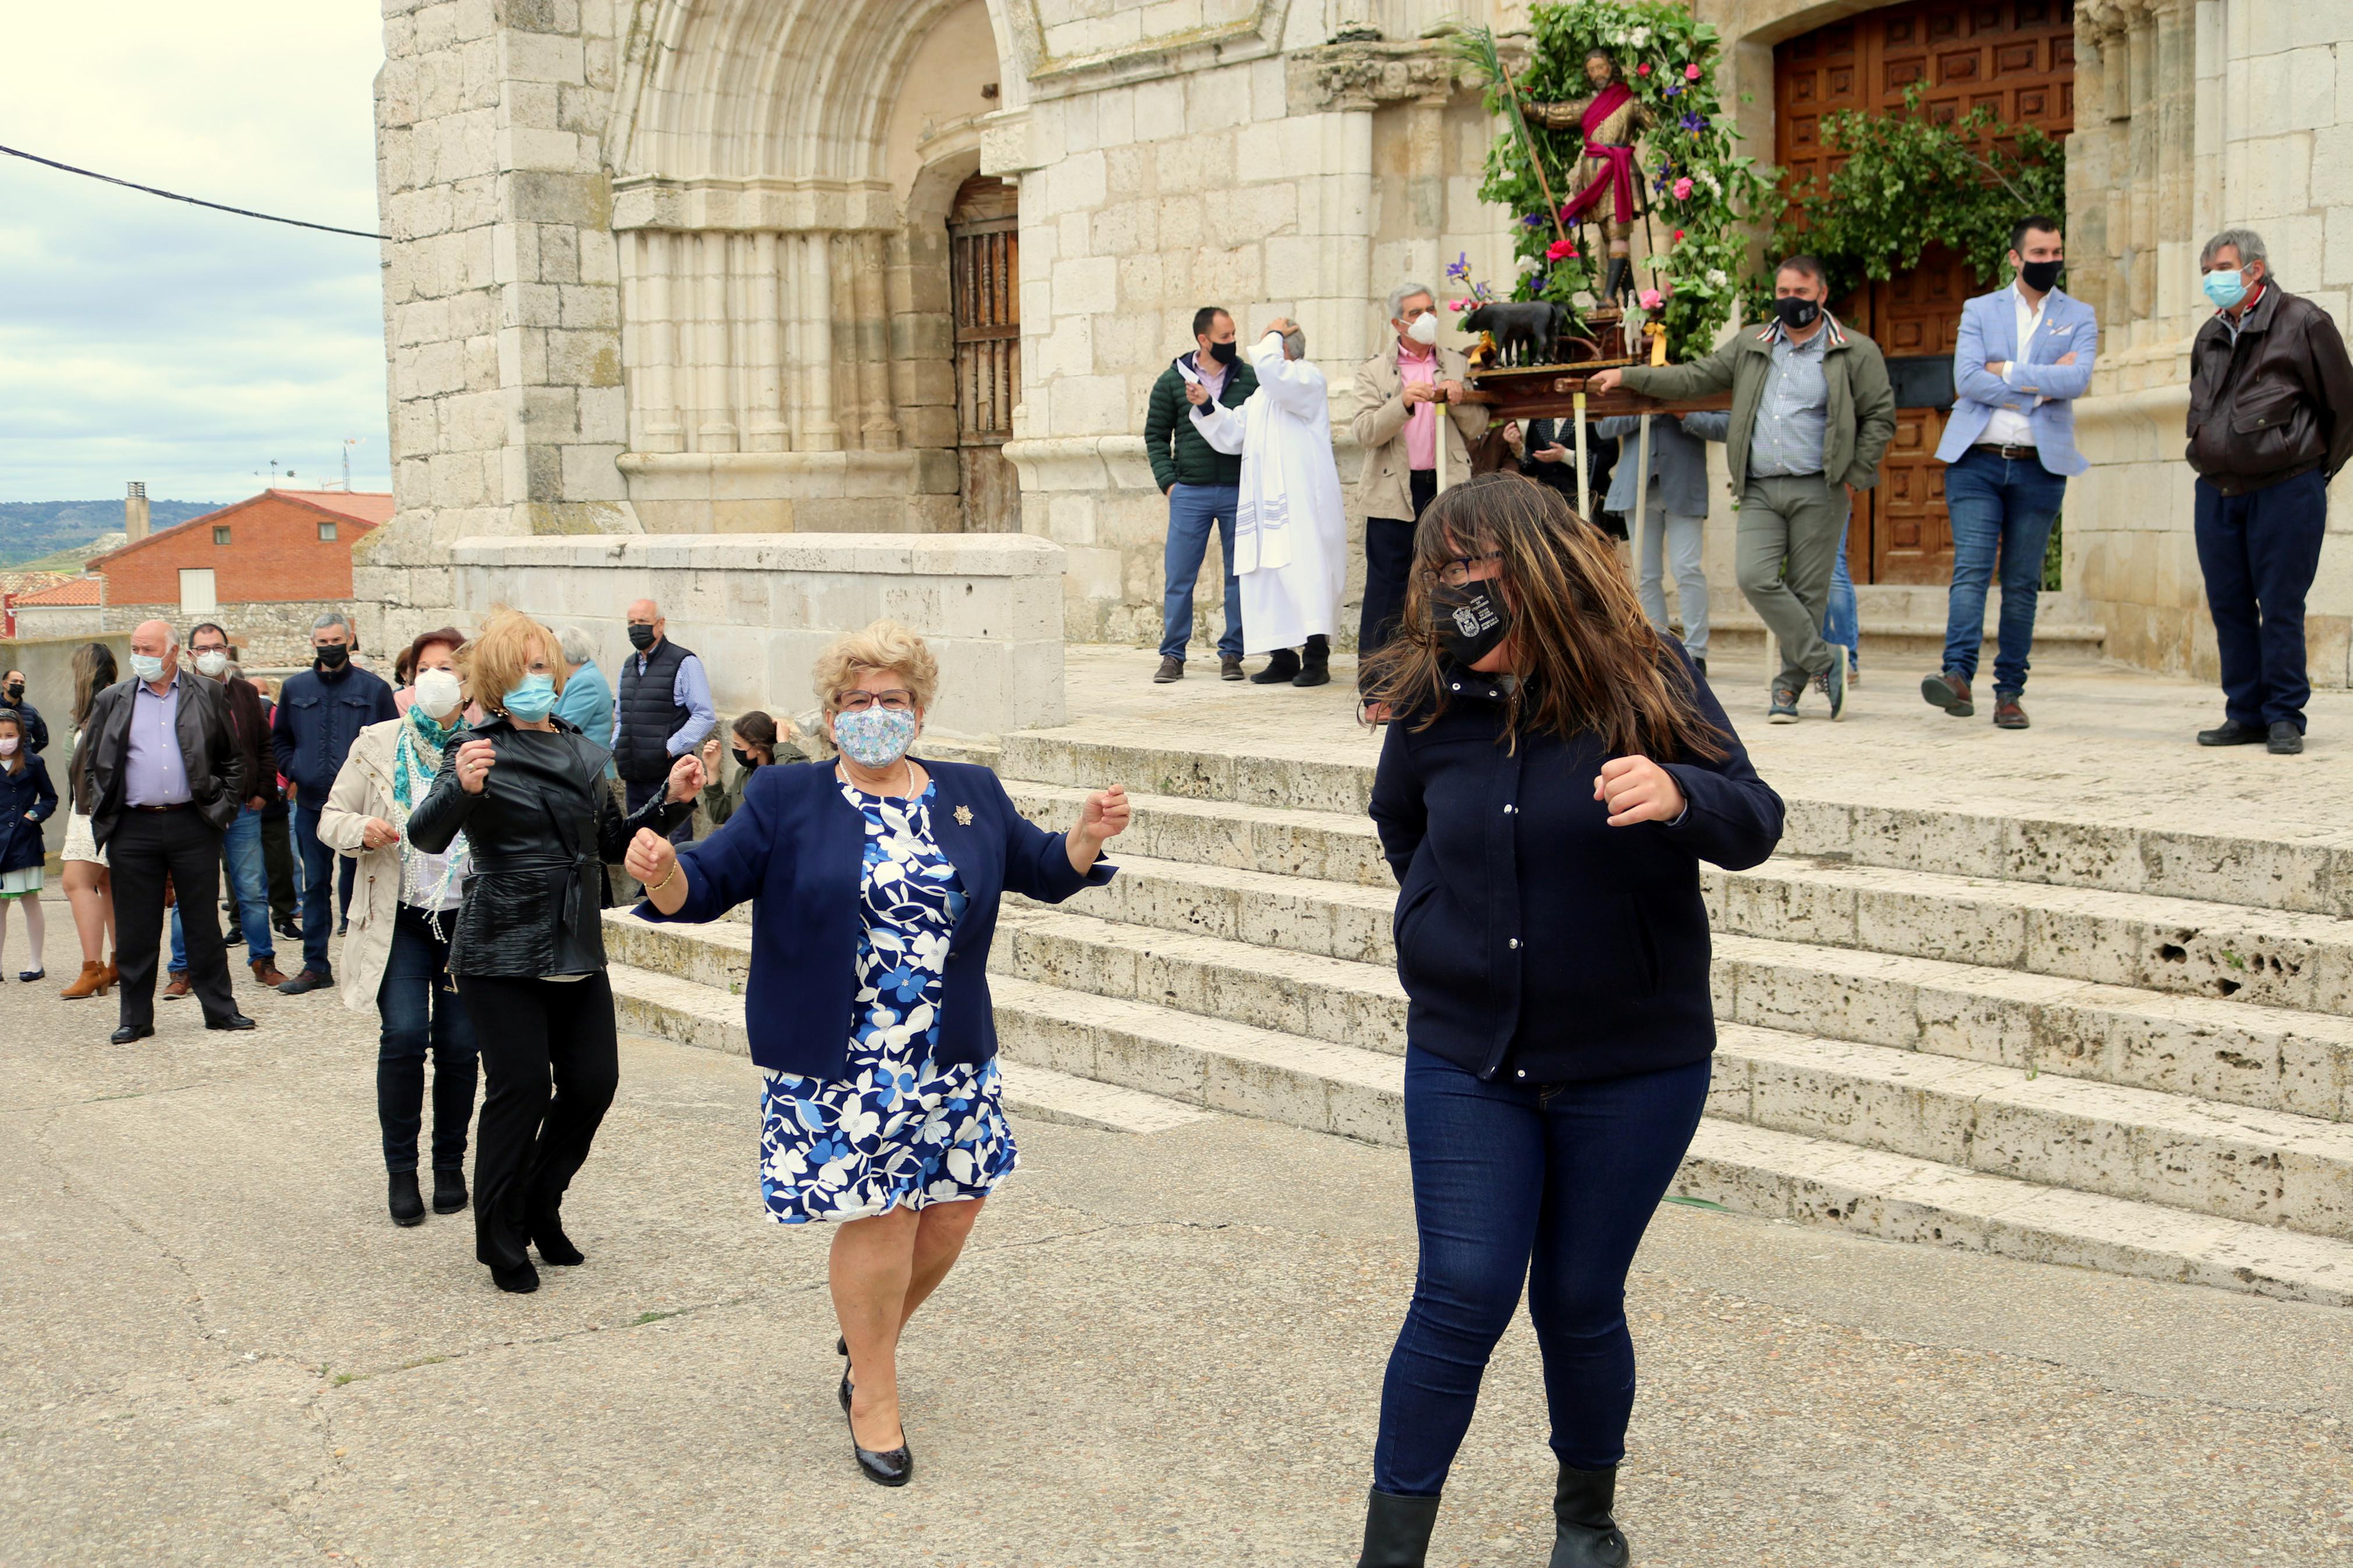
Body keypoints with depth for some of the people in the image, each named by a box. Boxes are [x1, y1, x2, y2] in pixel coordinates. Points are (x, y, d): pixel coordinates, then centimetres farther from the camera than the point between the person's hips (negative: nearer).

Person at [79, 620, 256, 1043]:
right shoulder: (112, 701, 9)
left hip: (193, 824, -1)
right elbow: (92, 767, 11)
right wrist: (103, 817, 1)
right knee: (135, 929, 5)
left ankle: (220, 1008, 13)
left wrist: (224, 808, 1)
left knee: (204, 923, 5)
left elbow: (233, 760, 9)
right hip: (133, 829, 1)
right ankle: (135, 1016, 13)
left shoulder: (207, 696, 6)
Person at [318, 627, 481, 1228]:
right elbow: (331, 817, 8)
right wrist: (362, 831, -12)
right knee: (404, 1036, -10)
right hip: (400, 920, 0)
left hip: (468, 920, 0)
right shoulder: (379, 744, 4)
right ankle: (400, 1170, 7)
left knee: (460, 1044, 2)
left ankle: (450, 1165, 21)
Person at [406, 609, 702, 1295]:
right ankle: (500, 1241, 11)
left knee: (593, 1083, 5)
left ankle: (541, 1209, 27)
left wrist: (670, 802, 7)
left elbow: (612, 842, 22)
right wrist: (461, 787, -41)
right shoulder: (485, 751, -7)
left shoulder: (584, 753, 11)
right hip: (501, 955, -6)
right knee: (520, 1090, -6)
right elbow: (426, 837, -21)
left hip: (578, 951, 6)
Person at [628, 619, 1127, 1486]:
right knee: (879, 1219, -4)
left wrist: (1088, 834, -4)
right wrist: (662, 872, -26)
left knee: (949, 1212, 9)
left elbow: (1044, 870, 16)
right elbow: (704, 886, -4)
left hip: (951, 1059, 4)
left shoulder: (972, 795, 9)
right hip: (838, 1065, -4)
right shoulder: (785, 800, 0)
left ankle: (869, 1337, 38)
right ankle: (873, 1396, 17)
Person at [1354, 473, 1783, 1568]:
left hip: (1632, 1066, -1)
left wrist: (1678, 795, -36)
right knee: (1463, 1298, -4)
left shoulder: (1646, 683, -10)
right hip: (1465, 1059, 1)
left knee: (1579, 1303, 9)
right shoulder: (1430, 706, -2)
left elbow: (1757, 823, -16)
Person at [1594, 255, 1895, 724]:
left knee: (1807, 591, -2)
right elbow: (1694, 378, 16)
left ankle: (1790, 686, 10)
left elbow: (1880, 416, 3)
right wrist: (1627, 376, 10)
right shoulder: (1750, 345, 15)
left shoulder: (1856, 352, 3)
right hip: (1760, 491, 3)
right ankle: (1824, 664, -2)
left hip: (1818, 490, -3)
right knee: (1755, 578, -13)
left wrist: (1855, 478, -4)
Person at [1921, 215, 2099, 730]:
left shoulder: (2079, 318, 10)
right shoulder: (1979, 310, 10)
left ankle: (2010, 692, 5)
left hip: (2039, 465, 1)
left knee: (2022, 583, 3)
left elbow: (2076, 380, -9)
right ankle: (1959, 676, -24)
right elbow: (1966, 378, -6)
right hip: (1977, 461, -1)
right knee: (1971, 569, -14)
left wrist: (2007, 371, -9)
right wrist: (2040, 384, -7)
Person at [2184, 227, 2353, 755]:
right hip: (2217, 494, 6)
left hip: (2285, 491, -6)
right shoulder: (2210, 338, 15)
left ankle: (2284, 717, 4)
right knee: (2229, 607, 6)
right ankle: (2245, 715, 14)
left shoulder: (2302, 322, -4)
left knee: (2281, 608, -4)